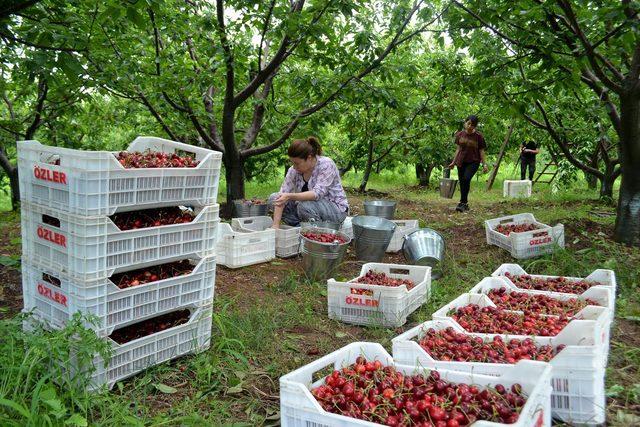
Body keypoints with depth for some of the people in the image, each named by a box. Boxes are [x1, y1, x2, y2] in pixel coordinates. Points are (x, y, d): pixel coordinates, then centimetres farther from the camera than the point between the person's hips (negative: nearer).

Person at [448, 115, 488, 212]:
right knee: (462, 182, 4)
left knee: (466, 179, -25)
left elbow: (481, 151, -1)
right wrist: (453, 162, 14)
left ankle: (463, 202, -19)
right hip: (461, 162, 4)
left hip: (473, 162, -4)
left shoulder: (478, 136, -6)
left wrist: (484, 164, -5)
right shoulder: (460, 134, 3)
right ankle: (465, 204, 18)